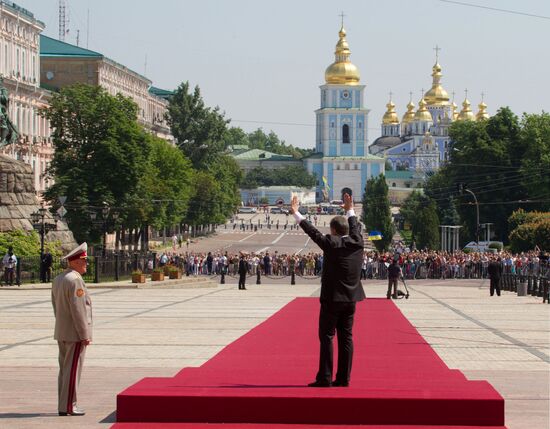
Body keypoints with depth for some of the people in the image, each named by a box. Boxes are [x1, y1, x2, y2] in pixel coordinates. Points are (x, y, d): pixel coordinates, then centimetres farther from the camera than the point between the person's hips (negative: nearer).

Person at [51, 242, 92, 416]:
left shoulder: (58, 279, 12)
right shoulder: (75, 280, -17)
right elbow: (78, 309, -20)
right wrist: (85, 335, -17)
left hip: (61, 333, 9)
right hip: (75, 333, -9)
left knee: (64, 369, 12)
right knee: (73, 369, -6)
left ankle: (63, 405, 15)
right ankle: (68, 406, -5)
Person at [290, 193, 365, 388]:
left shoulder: (331, 243, -12)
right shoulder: (357, 242, 2)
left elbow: (312, 232, -5)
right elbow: (354, 227, 21)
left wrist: (296, 213, 6)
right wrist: (350, 210, 38)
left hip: (332, 298, -5)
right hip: (351, 298, 5)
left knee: (326, 337, -2)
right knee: (346, 337, 7)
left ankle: (325, 378, -6)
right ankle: (343, 378, 7)